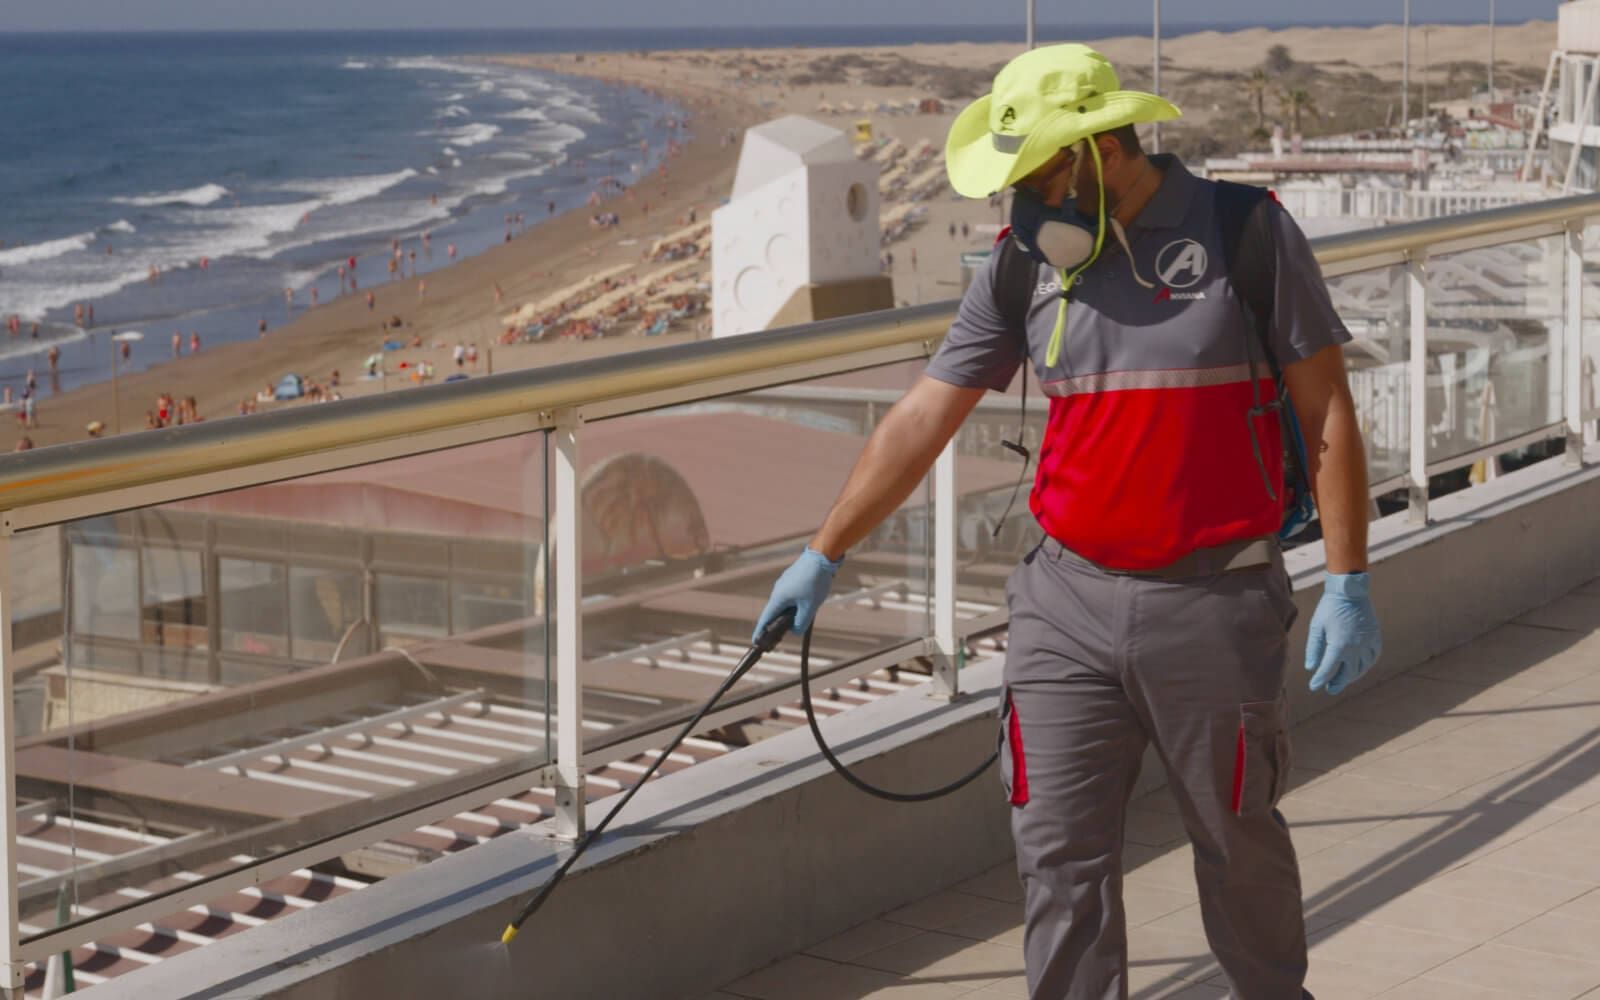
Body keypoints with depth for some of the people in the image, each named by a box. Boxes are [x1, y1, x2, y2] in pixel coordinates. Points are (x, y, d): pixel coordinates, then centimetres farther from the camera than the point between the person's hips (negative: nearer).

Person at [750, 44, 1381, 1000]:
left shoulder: (1249, 235, -6)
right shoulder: (1024, 265, 4)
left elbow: (1327, 415, -4)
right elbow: (923, 418, 7)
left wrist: (1349, 581, -8)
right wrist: (824, 555, 7)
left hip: (1216, 604, -3)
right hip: (1069, 602, 3)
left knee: (1238, 839, 13)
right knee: (1061, 854, 2)